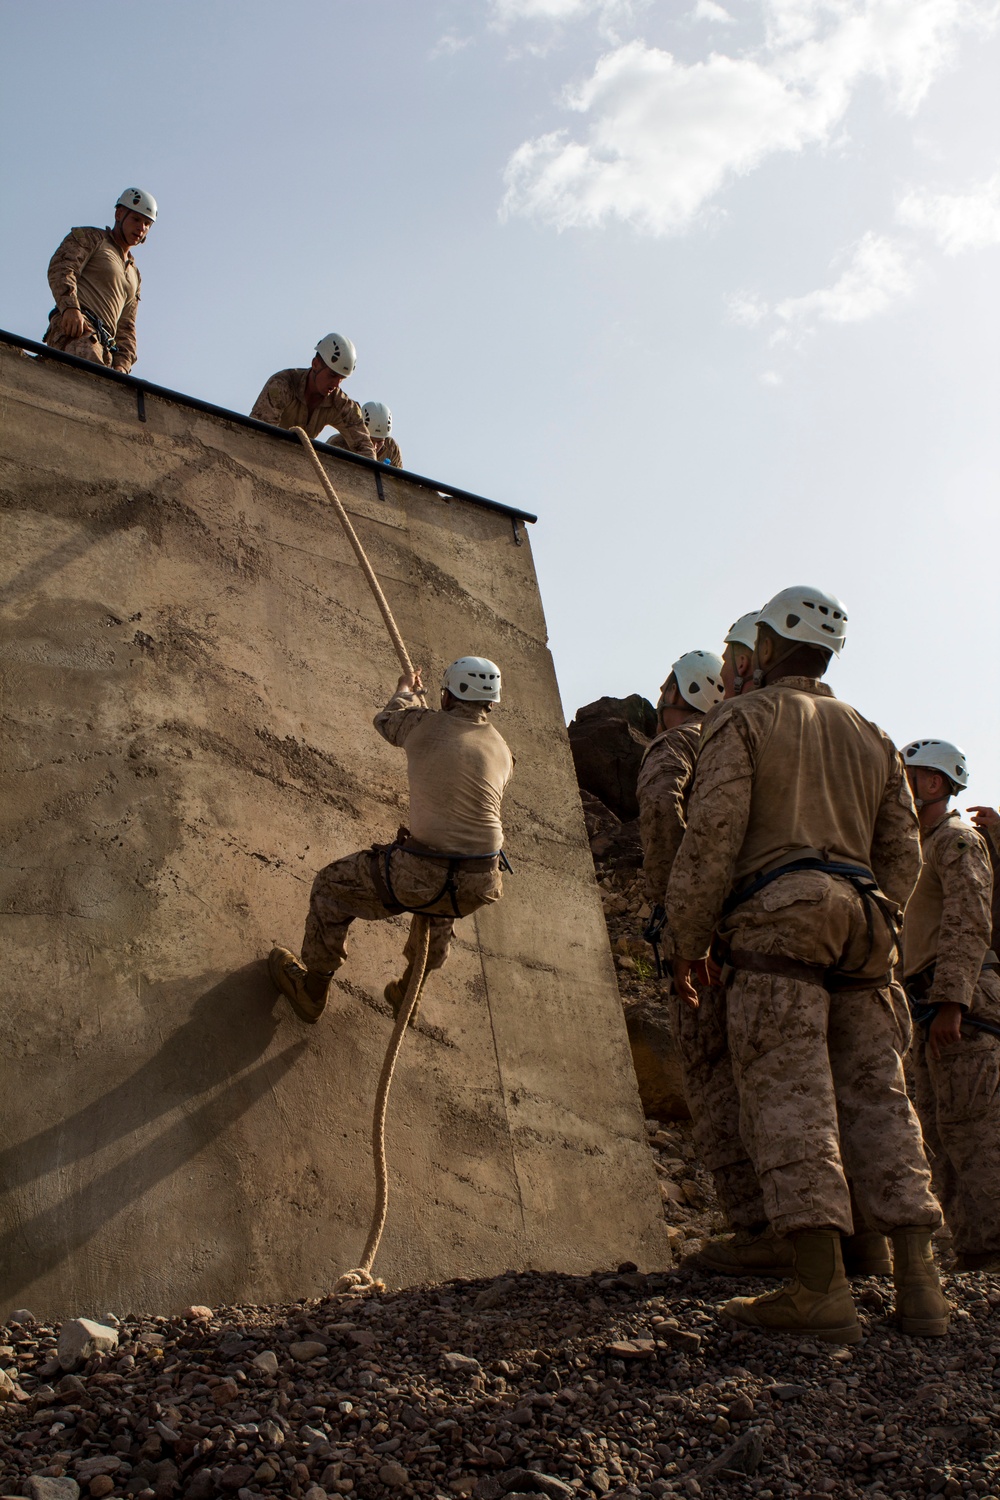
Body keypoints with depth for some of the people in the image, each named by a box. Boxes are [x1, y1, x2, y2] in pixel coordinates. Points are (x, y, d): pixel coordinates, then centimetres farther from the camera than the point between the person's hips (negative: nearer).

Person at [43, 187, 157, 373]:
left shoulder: (134, 275, 36)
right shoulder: (90, 237, 16)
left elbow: (126, 327, 28)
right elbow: (61, 269, -4)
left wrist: (121, 365, 9)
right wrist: (70, 307, -23)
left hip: (105, 346, 7)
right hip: (73, 329, -7)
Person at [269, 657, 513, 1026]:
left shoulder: (425, 725, -6)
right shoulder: (503, 752, 6)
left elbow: (386, 722, 17)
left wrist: (406, 693, 40)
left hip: (423, 876, -5)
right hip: (480, 886, 5)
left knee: (332, 885, 20)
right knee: (440, 911, 43)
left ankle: (311, 991, 34)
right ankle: (408, 995, 55)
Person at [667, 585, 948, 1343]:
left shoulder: (743, 720, 5)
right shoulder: (871, 737, 23)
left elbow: (712, 835, -6)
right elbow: (903, 851, 18)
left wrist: (687, 944, -2)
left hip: (779, 918, -6)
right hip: (861, 924, 6)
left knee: (791, 1098, -9)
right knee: (877, 1096, 5)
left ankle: (822, 1289, -13)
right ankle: (918, 1284, 2)